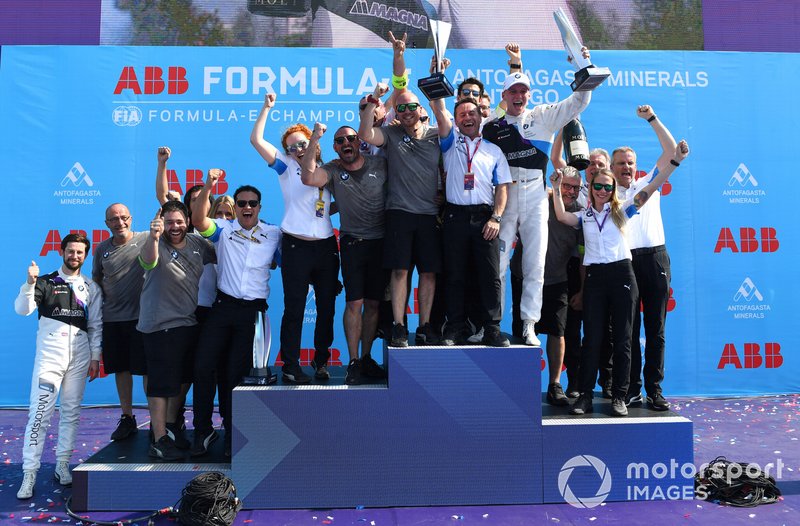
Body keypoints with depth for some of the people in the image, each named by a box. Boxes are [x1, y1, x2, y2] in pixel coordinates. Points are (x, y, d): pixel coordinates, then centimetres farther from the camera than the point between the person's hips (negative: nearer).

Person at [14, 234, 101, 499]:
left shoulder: (91, 288, 10)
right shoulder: (45, 282, 4)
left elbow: (96, 326, 10)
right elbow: (22, 309, -9)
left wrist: (95, 357, 5)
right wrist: (30, 283, -25)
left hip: (79, 357, 2)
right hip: (49, 355, -2)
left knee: (71, 412, 6)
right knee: (39, 412, -7)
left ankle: (62, 464, 16)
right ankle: (29, 473, -2)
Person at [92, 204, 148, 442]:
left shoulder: (146, 239, -3)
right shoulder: (102, 249, 9)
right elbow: (96, 280, 19)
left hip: (141, 316, -5)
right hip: (112, 318, 5)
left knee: (147, 369, -1)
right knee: (121, 369, 13)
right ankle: (127, 419, 26)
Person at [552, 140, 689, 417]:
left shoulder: (621, 210, 7)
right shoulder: (584, 215, 13)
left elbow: (650, 188, -1)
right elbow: (561, 216, -5)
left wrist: (675, 160, -9)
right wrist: (556, 187, -3)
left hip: (621, 274, -1)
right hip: (594, 277, 1)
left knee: (622, 338, 2)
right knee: (592, 338, 2)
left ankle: (619, 396, 9)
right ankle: (585, 395, 6)